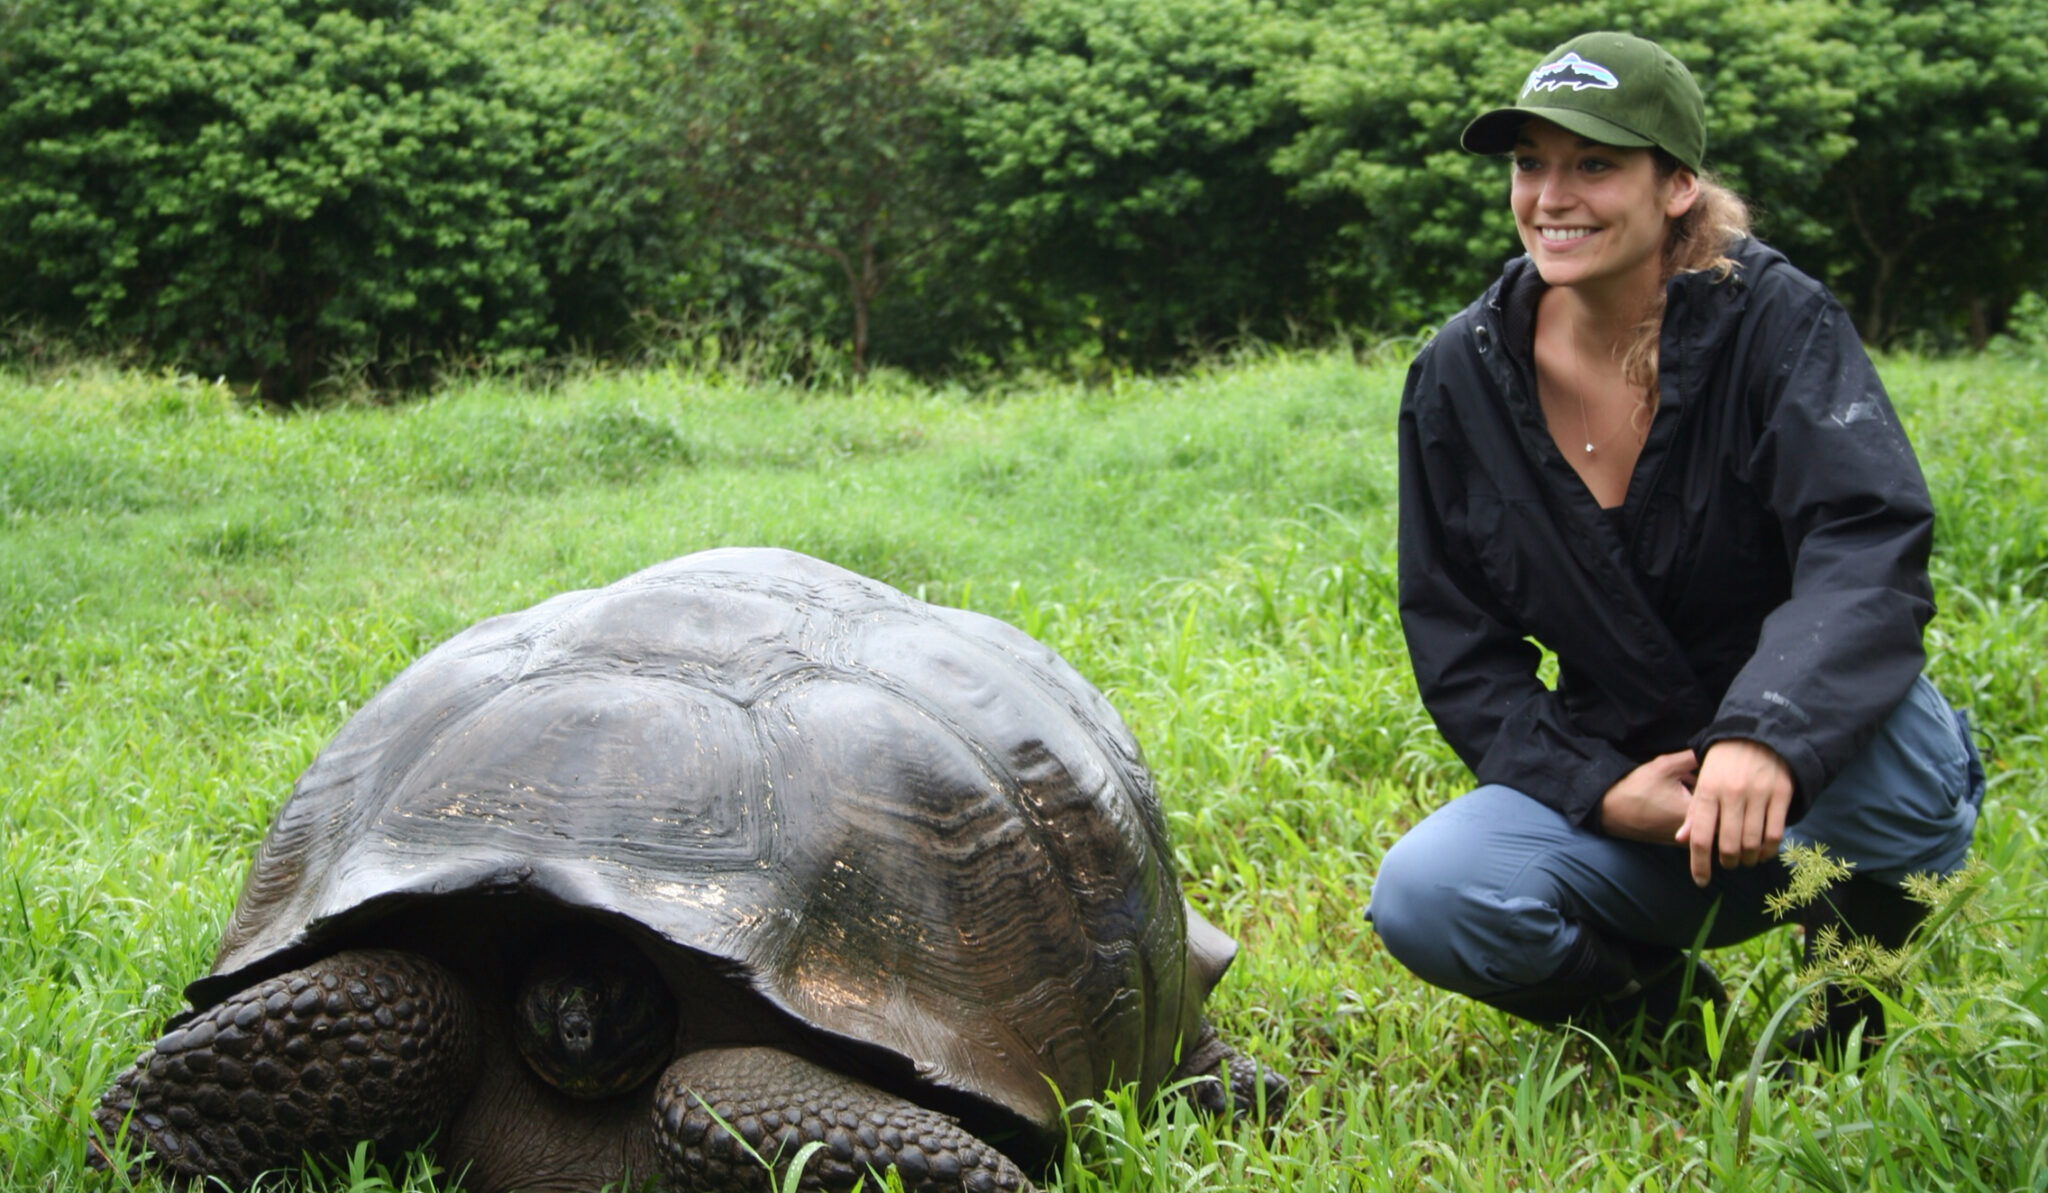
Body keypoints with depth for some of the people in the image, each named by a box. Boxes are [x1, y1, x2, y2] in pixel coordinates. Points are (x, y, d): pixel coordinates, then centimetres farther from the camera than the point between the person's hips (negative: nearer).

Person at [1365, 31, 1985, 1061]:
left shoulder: (1774, 320, -12)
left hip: (1825, 789, -2)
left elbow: (1871, 547, -27)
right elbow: (1457, 647, 2)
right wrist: (1597, 793, -15)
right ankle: (1686, 1023, 5)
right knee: (1423, 902, -24)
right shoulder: (1459, 378, -2)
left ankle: (1869, 1014, -3)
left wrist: (1765, 736, -46)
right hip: (1617, 790, 3)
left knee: (1890, 746, -37)